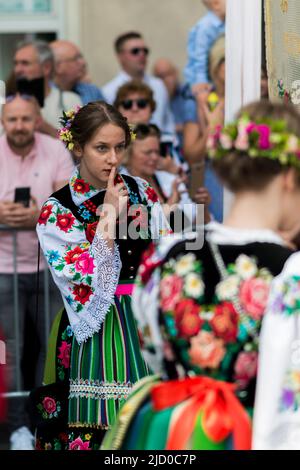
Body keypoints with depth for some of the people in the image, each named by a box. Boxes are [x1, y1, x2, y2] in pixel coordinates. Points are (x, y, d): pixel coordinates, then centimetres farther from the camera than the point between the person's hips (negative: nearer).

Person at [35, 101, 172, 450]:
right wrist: (109, 214, -15)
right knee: (100, 428, -5)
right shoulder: (56, 211, -6)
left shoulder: (141, 191, 7)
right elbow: (87, 278, -15)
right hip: (97, 331, -4)